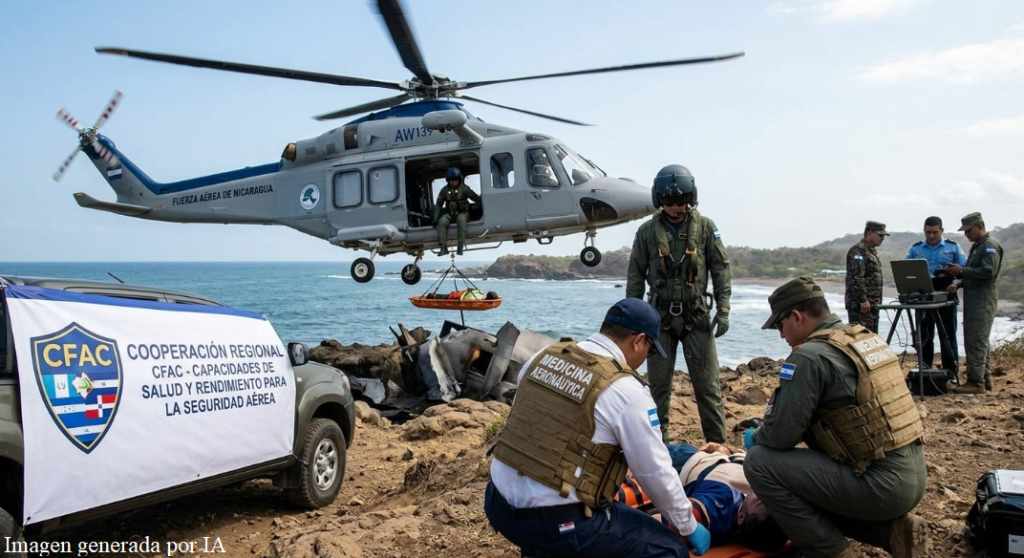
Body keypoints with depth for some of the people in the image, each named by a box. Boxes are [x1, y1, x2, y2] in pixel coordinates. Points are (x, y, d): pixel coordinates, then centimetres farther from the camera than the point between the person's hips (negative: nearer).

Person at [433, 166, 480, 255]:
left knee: (461, 219, -37)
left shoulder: (464, 188, -2)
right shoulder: (445, 190, 4)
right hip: (449, 213, 2)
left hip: (462, 212, -2)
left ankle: (461, 246, -37)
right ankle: (443, 247, -28)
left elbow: (476, 198, -1)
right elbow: (438, 205, 8)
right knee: (442, 221, -29)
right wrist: (435, 219, 0)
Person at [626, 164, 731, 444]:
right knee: (658, 384, 7)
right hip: (660, 318, 1)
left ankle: (718, 443, 10)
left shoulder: (705, 227, 2)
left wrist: (723, 309, -5)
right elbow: (635, 276, 7)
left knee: (707, 384, 1)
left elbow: (721, 269, 3)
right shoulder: (647, 232, 3)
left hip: (696, 316, -1)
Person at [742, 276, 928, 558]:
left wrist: (754, 438, 9)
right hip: (912, 477, 9)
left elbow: (781, 435, -15)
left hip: (881, 484, -9)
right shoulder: (866, 337, 12)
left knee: (760, 463, -8)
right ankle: (894, 530, 13)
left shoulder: (809, 357, -16)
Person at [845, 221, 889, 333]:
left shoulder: (871, 251, 20)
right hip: (860, 304, -11)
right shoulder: (858, 251, -14)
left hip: (872, 303, 11)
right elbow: (856, 278, -22)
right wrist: (863, 300, -24)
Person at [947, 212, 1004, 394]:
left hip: (983, 299, -10)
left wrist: (962, 271, -18)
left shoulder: (990, 246, -11)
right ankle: (985, 379, 21)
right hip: (973, 298, 10)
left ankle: (976, 382, -8)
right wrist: (960, 281, 9)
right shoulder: (977, 246, 19)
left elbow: (988, 271, -22)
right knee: (979, 340, 14)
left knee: (976, 341, -10)